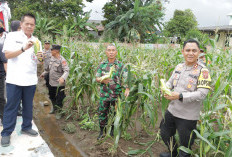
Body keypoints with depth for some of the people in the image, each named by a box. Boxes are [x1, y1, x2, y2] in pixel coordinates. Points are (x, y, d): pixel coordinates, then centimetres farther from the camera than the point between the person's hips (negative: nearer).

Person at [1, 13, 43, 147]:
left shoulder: (36, 41, 12)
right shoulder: (12, 36, 0)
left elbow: (38, 61, 15)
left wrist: (39, 57, -9)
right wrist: (23, 48, -24)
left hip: (31, 80, 4)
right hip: (15, 79, -4)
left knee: (28, 106, 13)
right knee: (11, 107, 4)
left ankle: (26, 127, 29)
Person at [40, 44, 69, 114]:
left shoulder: (62, 60, -19)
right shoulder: (52, 57, 6)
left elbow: (66, 70, -27)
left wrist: (63, 77, -44)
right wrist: (44, 74, 28)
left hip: (59, 84, -8)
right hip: (51, 83, 8)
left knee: (59, 99, 2)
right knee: (52, 97, 23)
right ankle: (54, 107, 46)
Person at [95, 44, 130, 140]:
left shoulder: (120, 65, -2)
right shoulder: (102, 65, 4)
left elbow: (125, 78, -8)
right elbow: (97, 78, 4)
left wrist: (127, 89, -25)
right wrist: (102, 80, -18)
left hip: (117, 94, -1)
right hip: (104, 94, 1)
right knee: (102, 112, 8)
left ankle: (113, 130, 32)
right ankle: (102, 131, 25)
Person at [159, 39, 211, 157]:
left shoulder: (202, 71, -16)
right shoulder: (179, 66, 3)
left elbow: (202, 94, -22)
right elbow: (170, 82, 13)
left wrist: (180, 96, -30)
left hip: (188, 116, -6)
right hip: (172, 110, 7)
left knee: (185, 144, 11)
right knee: (165, 134, 24)